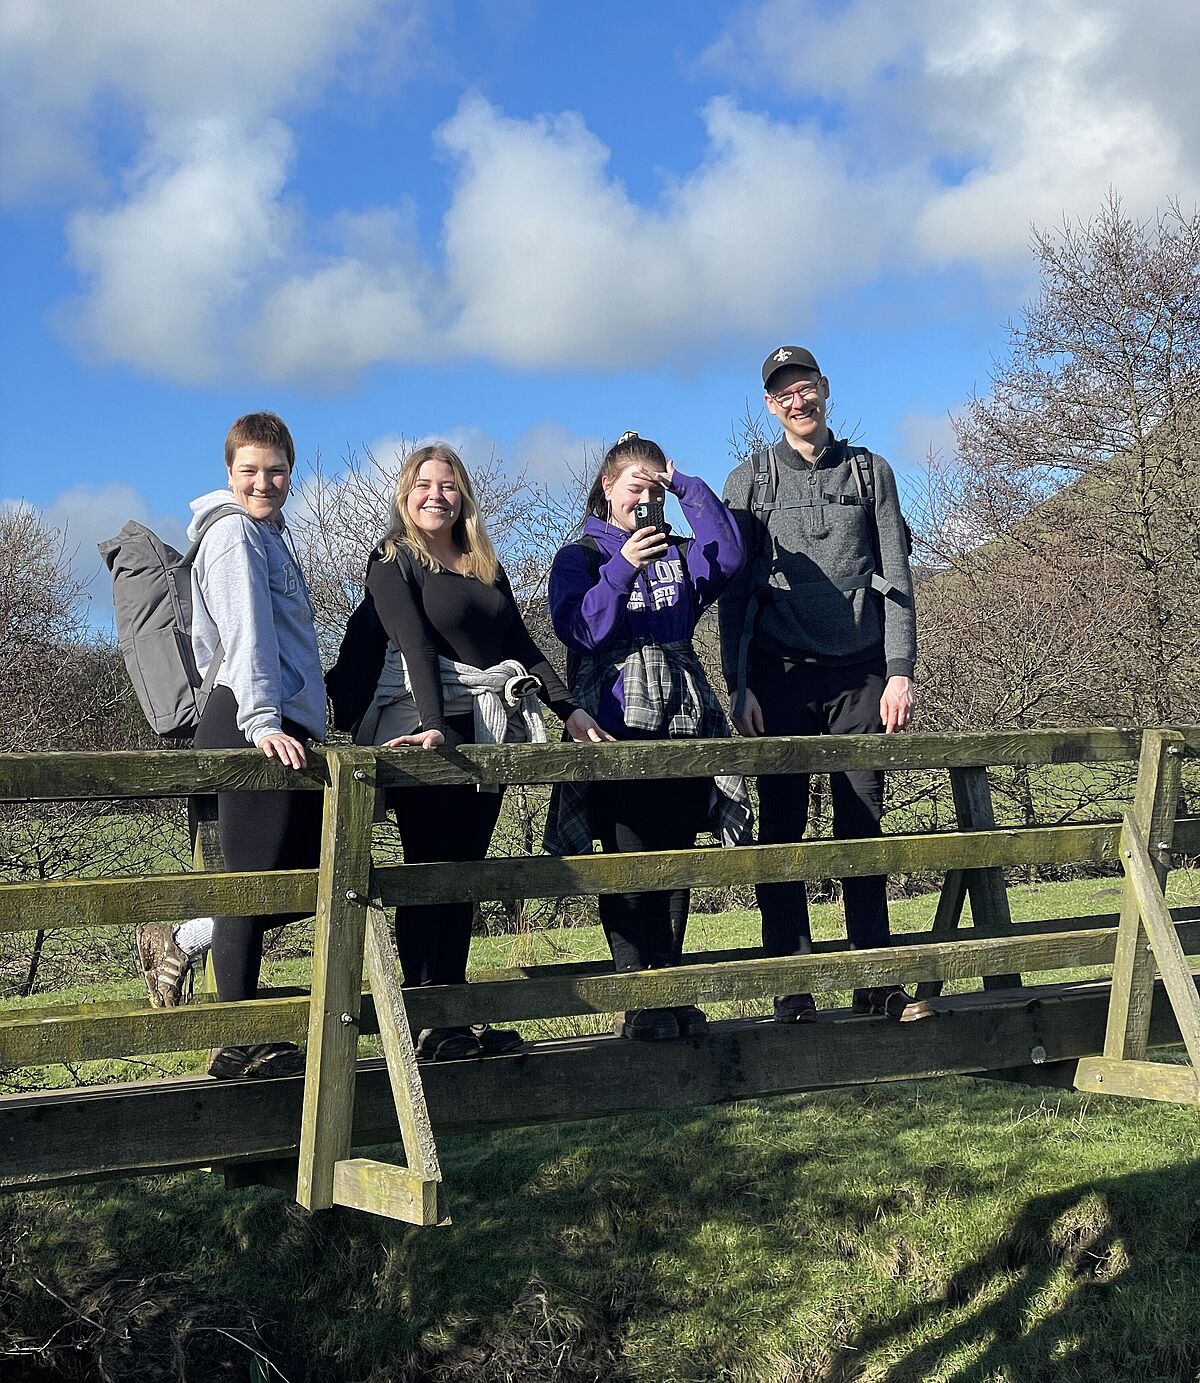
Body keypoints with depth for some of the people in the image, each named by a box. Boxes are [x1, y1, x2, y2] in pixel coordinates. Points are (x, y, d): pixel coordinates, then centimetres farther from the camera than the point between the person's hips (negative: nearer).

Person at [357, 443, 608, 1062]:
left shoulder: (486, 568, 16)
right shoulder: (393, 562, -2)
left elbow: (521, 644, 15)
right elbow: (416, 646, -17)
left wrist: (569, 709, 4)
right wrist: (435, 727, -28)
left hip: (484, 733, 6)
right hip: (426, 730, -6)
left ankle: (458, 1014, 11)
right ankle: (429, 1025, -3)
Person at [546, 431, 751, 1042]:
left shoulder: (676, 554, 19)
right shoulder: (580, 556, 7)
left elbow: (727, 555, -3)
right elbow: (579, 631, -8)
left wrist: (687, 485, -2)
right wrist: (623, 569, -18)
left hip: (684, 719, 4)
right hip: (617, 721, -4)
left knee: (674, 860, 3)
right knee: (630, 861, -10)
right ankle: (637, 999, -8)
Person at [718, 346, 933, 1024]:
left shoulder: (871, 472, 11)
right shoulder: (749, 481, 9)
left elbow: (896, 579, 6)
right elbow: (733, 592, 6)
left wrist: (900, 671, -5)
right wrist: (739, 686, -4)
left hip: (859, 674, 1)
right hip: (780, 675, 0)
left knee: (863, 826, 1)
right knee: (783, 828, -1)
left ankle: (876, 981, 5)